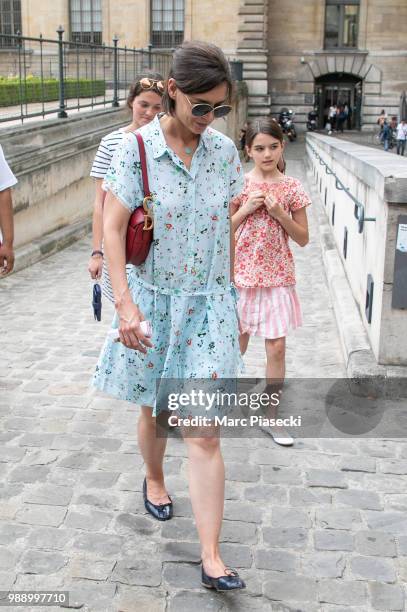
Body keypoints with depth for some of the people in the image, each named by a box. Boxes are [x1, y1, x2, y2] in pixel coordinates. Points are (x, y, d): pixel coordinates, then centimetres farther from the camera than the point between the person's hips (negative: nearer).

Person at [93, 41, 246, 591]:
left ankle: (212, 559, 3)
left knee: (204, 432, -3)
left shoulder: (224, 151, 0)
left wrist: (233, 298, 11)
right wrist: (124, 302, -20)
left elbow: (228, 229, 7)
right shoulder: (136, 149, -9)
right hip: (153, 299, -1)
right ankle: (154, 480, 50)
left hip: (209, 303, 1)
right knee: (154, 411, 18)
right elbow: (113, 228, -11)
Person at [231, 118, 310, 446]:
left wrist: (280, 214, -14)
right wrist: (246, 208, -13)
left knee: (276, 348, 2)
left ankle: (271, 416, 17)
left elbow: (303, 238, 0)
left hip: (277, 277, 0)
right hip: (242, 274, 0)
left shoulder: (292, 187, -1)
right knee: (236, 347, 10)